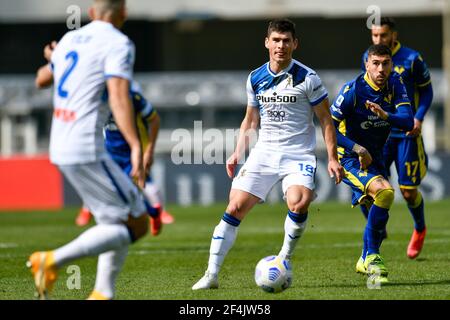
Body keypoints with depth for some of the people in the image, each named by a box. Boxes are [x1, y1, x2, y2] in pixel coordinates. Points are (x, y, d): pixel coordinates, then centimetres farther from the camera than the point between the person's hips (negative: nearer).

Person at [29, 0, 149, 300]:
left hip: (61, 150, 9)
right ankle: (53, 261, -14)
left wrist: (52, 59, 56)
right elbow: (119, 97, -23)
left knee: (121, 222, 16)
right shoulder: (119, 44, -8)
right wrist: (136, 148, -31)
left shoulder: (70, 39, 15)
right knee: (137, 225, -3)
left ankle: (102, 294, 7)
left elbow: (42, 79, 33)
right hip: (87, 151, -9)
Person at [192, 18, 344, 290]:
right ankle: (211, 275, -4)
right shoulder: (256, 79, 7)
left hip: (299, 154, -4)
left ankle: (286, 256, 0)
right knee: (235, 207, -8)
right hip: (264, 153, 4)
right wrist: (238, 154, 11)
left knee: (299, 204, -29)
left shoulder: (307, 78, -6)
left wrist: (332, 158, -7)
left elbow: (325, 119, -1)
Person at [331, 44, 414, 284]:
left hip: (374, 158, 7)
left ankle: (365, 261, 42)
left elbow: (407, 121, -14)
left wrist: (385, 115, -34)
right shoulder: (352, 90, -19)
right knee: (384, 191, -30)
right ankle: (372, 257, -19)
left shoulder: (395, 85, -4)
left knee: (378, 214, 16)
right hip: (349, 158, -7)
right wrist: (357, 148, -26)